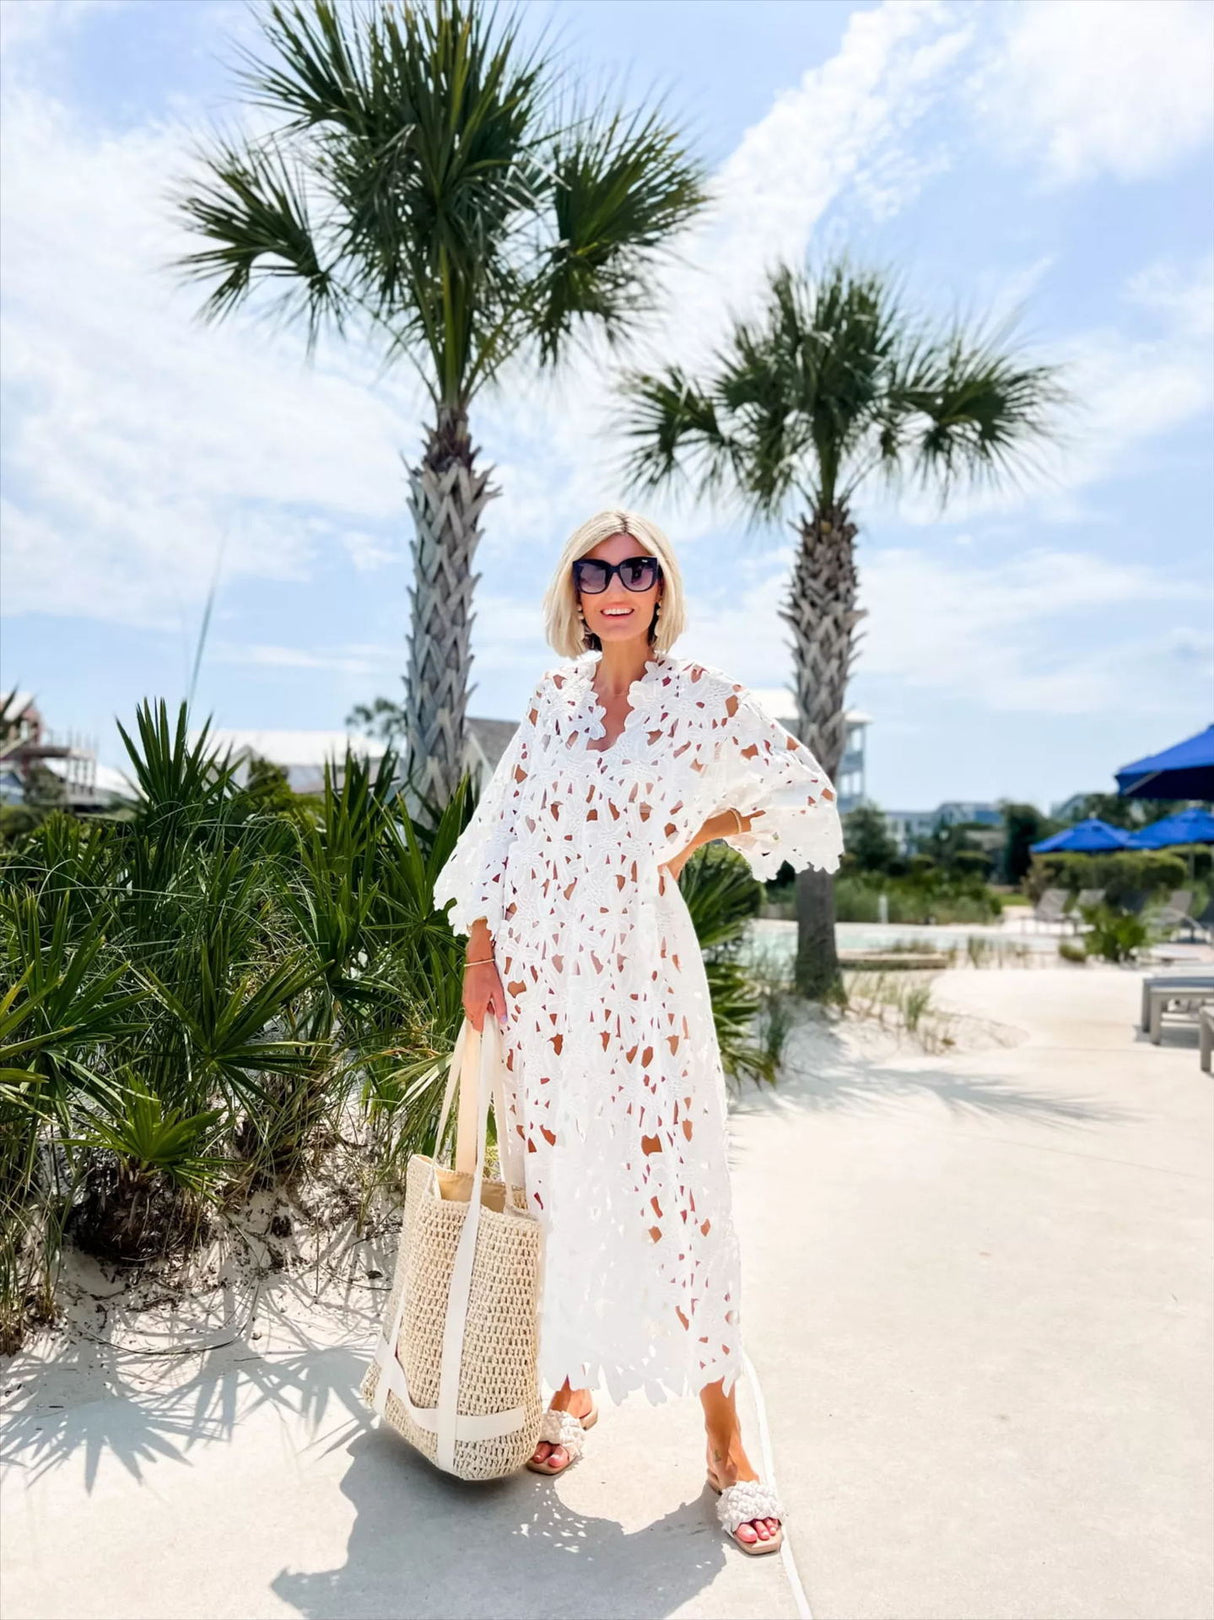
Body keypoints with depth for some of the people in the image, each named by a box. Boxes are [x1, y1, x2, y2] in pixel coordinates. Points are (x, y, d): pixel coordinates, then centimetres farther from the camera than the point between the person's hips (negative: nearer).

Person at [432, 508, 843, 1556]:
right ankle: (573, 1382, 32)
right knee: (557, 1178, 11)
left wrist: (704, 832, -1)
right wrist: (480, 953, 5)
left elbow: (807, 791, 6)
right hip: (537, 969, 4)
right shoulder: (554, 698, 10)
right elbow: (503, 828, 10)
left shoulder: (701, 696, 0)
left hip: (638, 968, -3)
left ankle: (725, 1437, 13)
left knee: (666, 1179, -2)